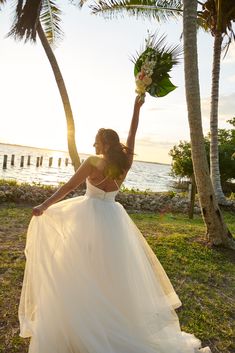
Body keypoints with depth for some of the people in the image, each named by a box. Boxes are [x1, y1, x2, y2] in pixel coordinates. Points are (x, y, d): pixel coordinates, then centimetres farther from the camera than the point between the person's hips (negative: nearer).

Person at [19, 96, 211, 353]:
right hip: (113, 218, 5)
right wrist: (136, 108, 20)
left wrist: (44, 206, -3)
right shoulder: (124, 162, 1)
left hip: (91, 217, -5)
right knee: (113, 270, 17)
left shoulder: (93, 162, -11)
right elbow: (132, 134, 12)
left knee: (81, 269, 8)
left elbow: (69, 187, -10)